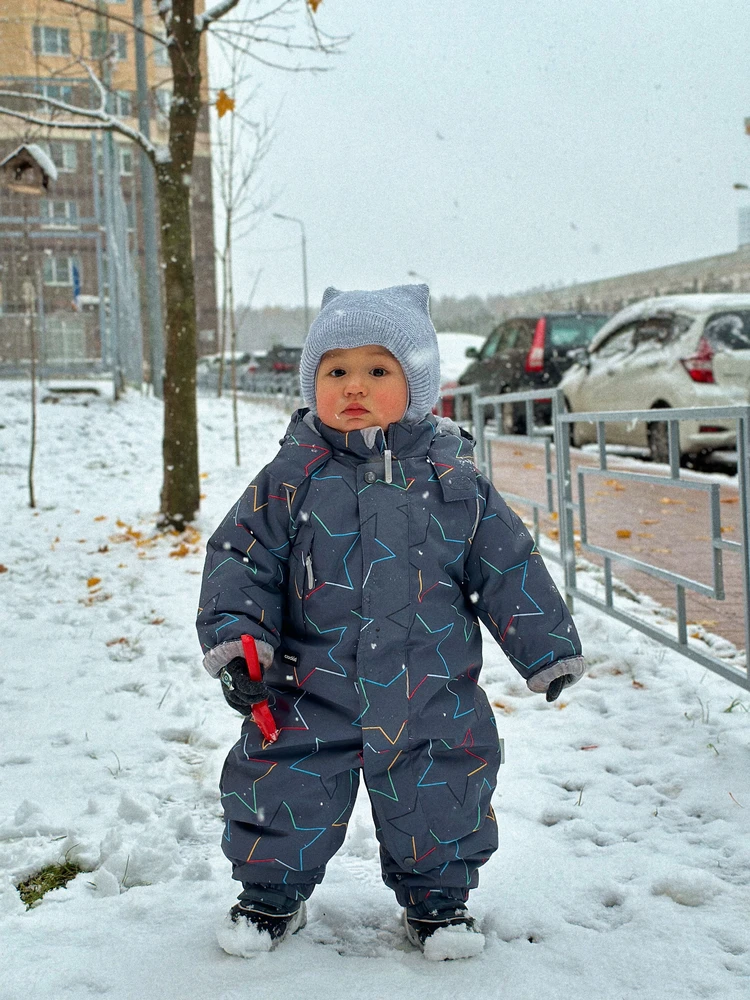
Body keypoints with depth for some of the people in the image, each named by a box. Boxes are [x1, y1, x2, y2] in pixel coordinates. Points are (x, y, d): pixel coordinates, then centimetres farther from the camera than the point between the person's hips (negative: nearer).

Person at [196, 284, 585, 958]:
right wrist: (236, 637, -15)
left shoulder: (452, 475, -1)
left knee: (440, 800, 11)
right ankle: (272, 892, 33)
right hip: (310, 687, 0)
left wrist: (547, 647, 7)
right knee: (282, 796, 6)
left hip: (431, 693, 1)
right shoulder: (293, 477, -4)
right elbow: (240, 556, -1)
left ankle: (437, 900, 36)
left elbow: (507, 565, 5)